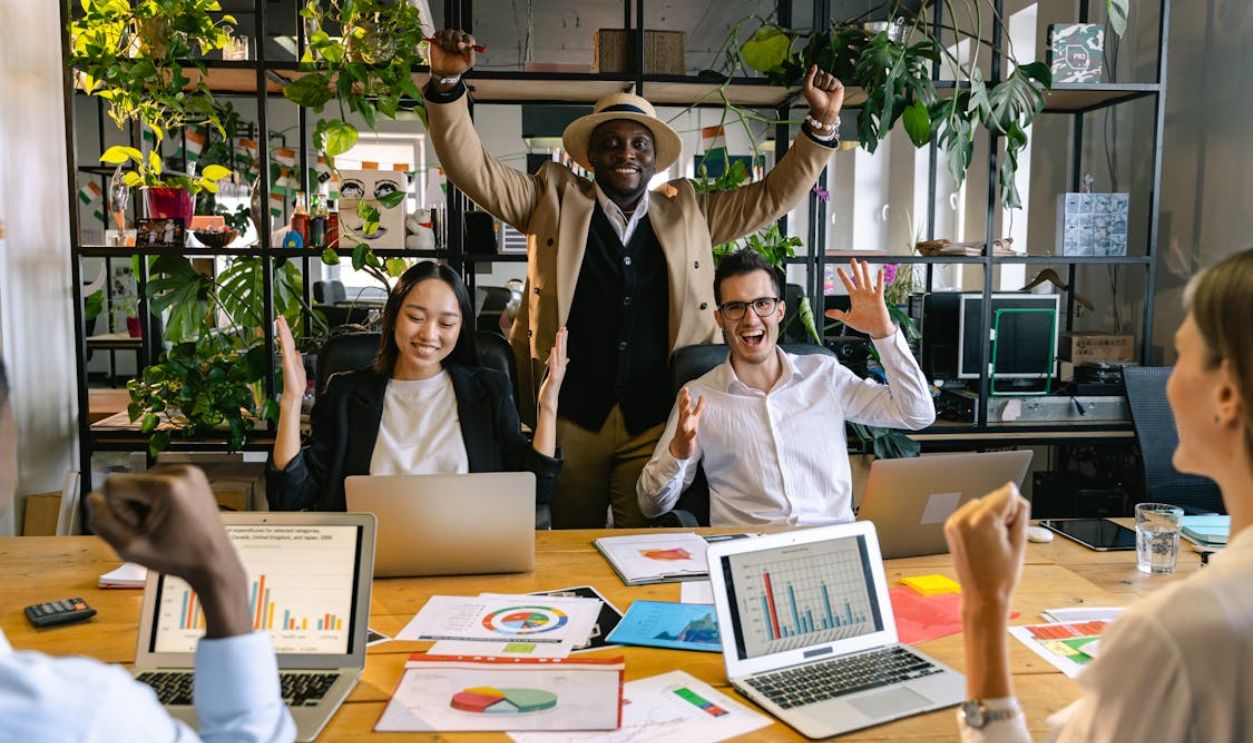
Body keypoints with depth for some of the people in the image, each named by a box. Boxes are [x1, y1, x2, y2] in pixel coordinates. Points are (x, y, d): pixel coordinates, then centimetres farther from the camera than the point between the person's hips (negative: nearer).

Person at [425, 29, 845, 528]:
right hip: (570, 416, 0)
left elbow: (772, 197, 15)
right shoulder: (555, 198, 7)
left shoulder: (687, 211, 12)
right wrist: (447, 84, -11)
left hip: (655, 420, 1)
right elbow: (474, 169, 2)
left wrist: (822, 124, 7)